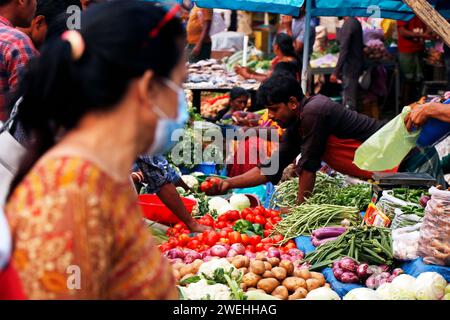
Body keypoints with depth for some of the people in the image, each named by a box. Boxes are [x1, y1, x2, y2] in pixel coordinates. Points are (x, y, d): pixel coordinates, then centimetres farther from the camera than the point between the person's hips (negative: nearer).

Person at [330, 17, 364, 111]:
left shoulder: (348, 25, -18)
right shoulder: (356, 22, 9)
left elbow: (343, 50, -22)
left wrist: (336, 72, -22)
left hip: (350, 68, -9)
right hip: (357, 65, 9)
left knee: (349, 103, -5)